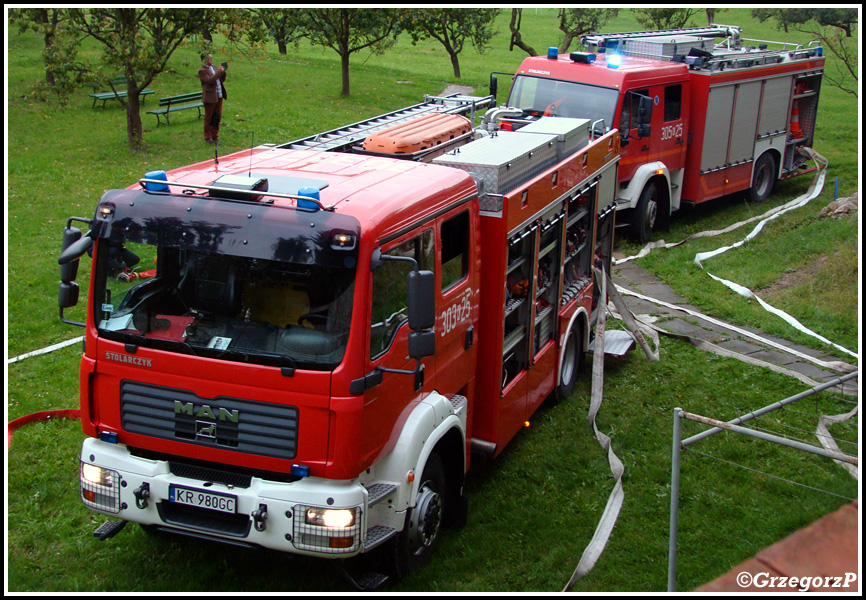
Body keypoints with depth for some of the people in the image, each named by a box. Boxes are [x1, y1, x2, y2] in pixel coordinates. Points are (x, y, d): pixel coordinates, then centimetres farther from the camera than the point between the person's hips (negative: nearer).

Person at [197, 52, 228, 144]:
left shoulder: (213, 68, 14)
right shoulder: (202, 71, -10)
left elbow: (222, 80, 14)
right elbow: (209, 81, -23)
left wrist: (223, 71, -1)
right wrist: (219, 72, -24)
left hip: (219, 96, 7)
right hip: (210, 97, -7)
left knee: (218, 117, 11)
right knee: (209, 118, 4)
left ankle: (215, 136, 23)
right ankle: (208, 138, 13)